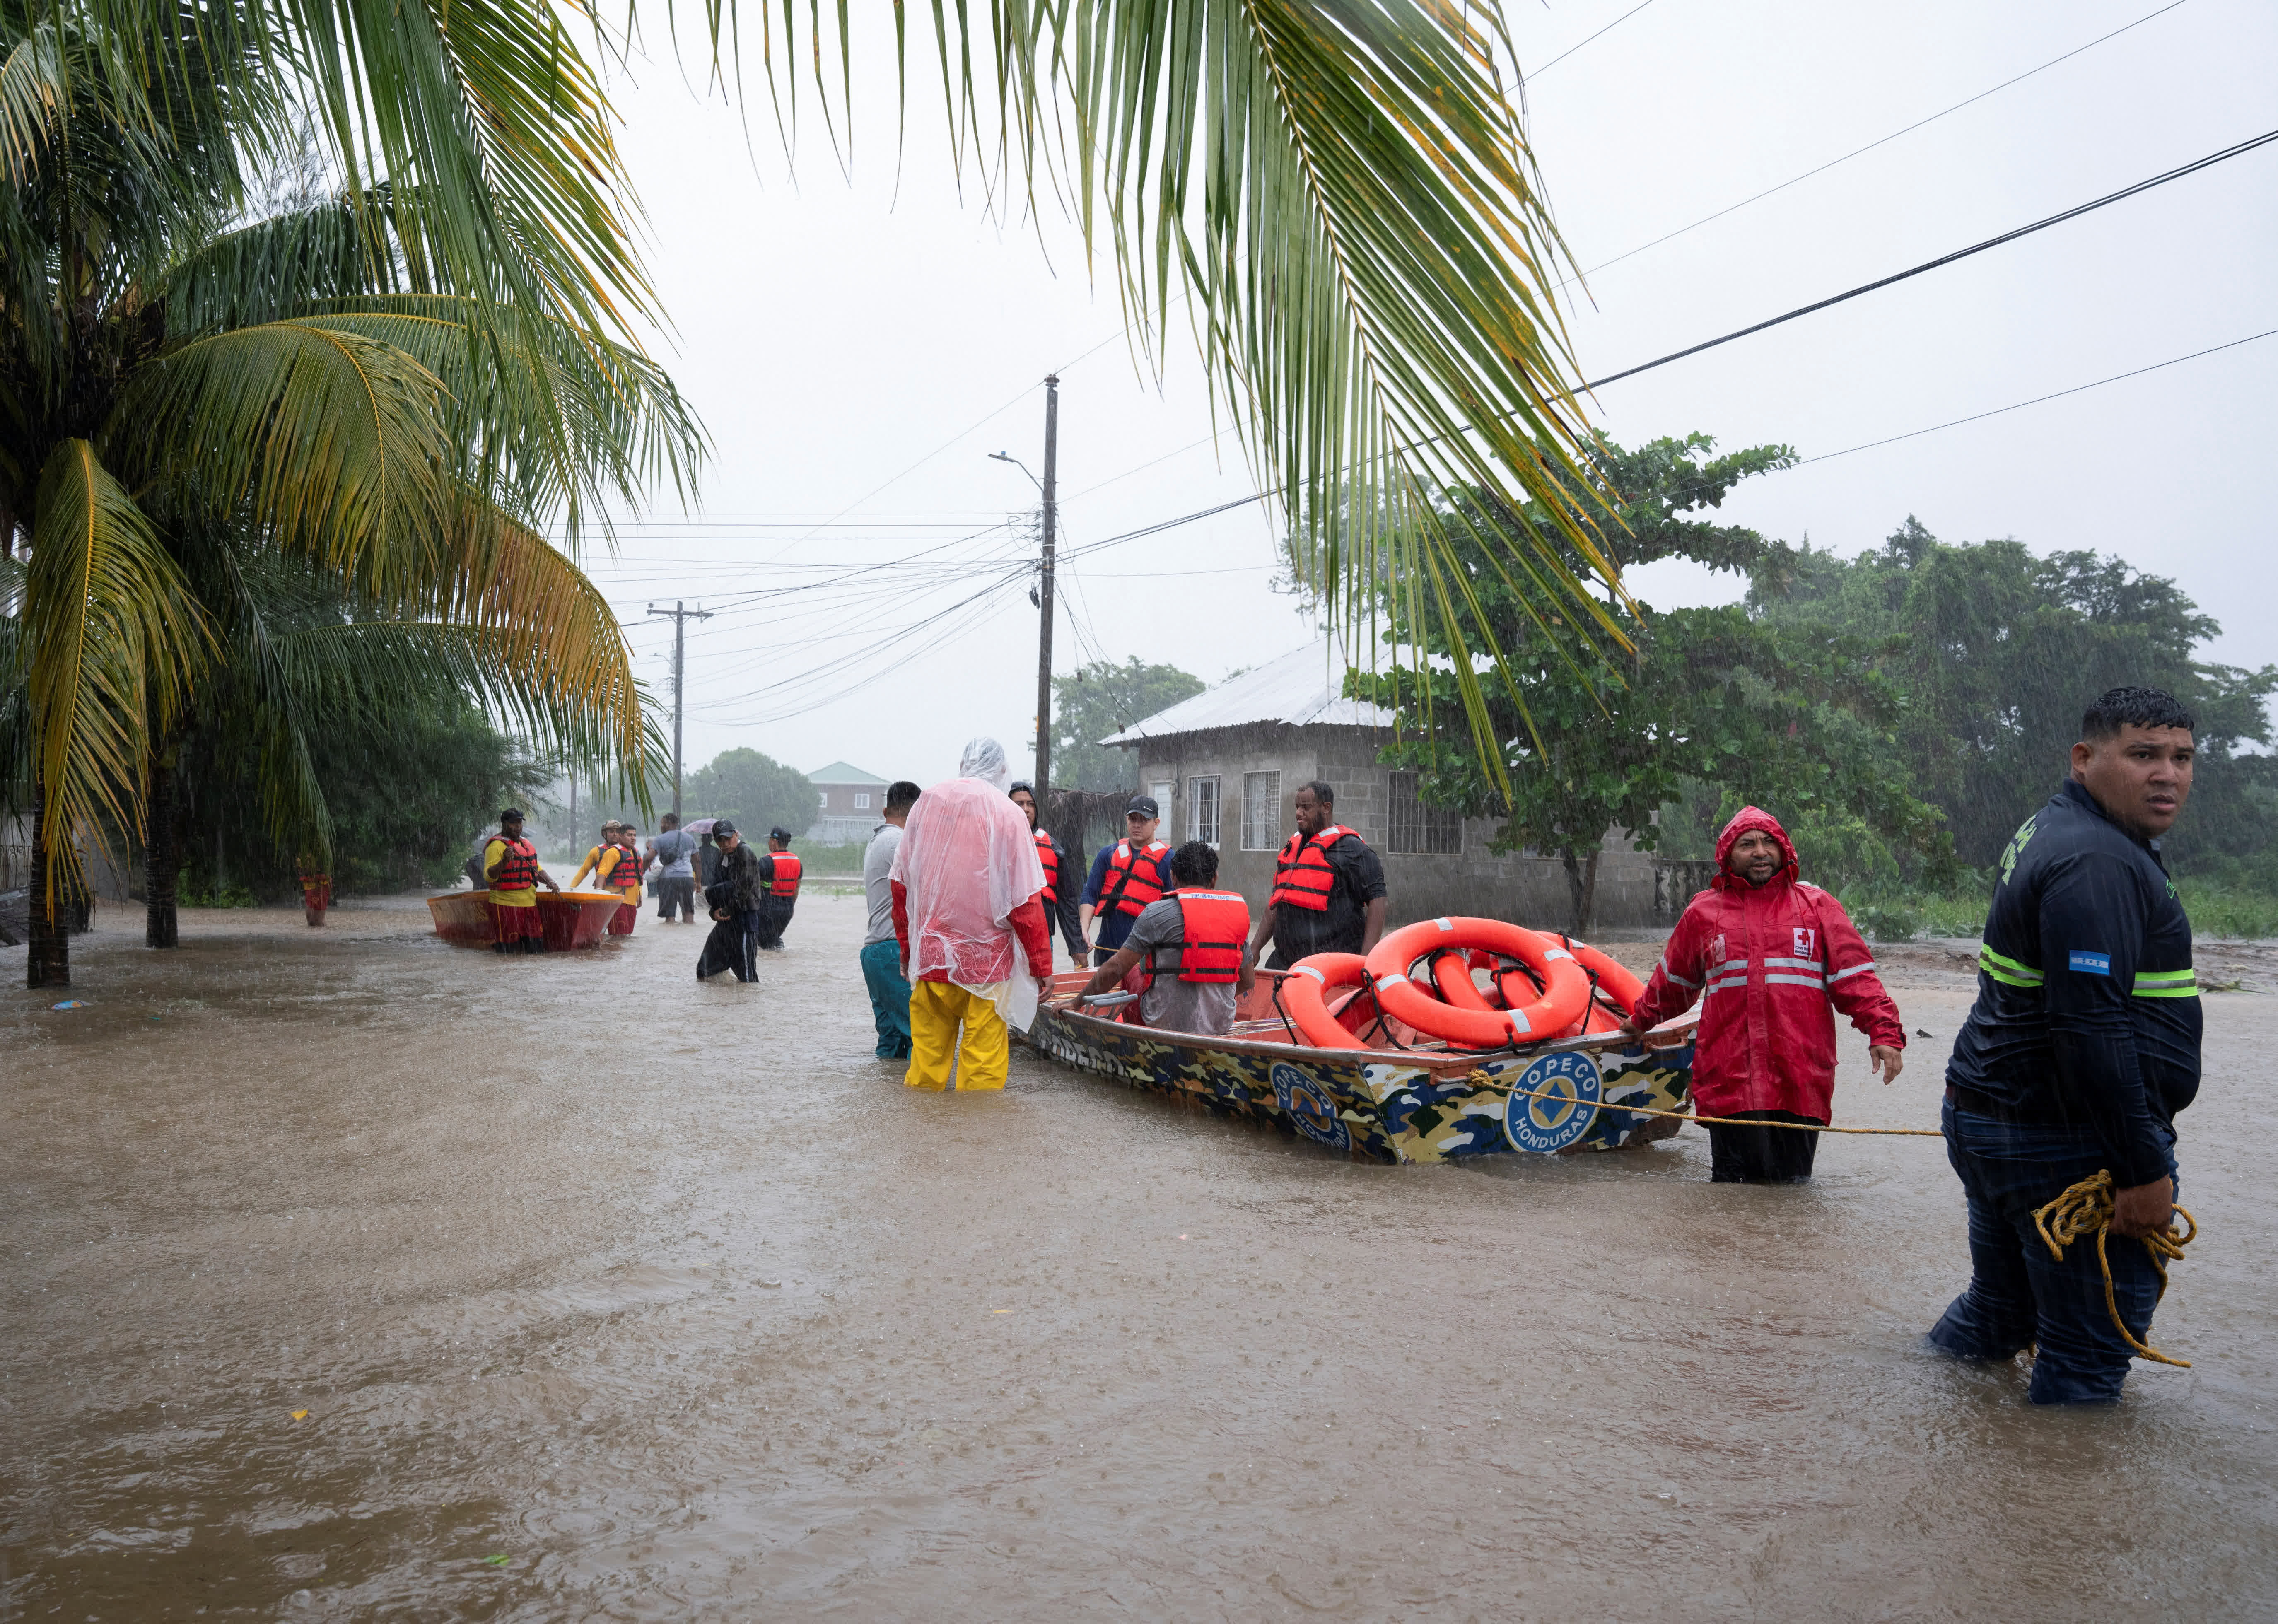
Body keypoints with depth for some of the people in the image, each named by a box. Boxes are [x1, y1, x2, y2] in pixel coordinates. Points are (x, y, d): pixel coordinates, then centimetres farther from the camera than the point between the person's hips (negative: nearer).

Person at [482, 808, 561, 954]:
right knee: (510, 950, -7)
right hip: (506, 905, -7)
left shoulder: (526, 844, 19)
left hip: (530, 904, 7)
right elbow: (488, 876, -14)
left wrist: (550, 882, 12)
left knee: (537, 947, 5)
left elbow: (537, 870, 29)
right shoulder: (496, 846, -6)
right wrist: (504, 861, -28)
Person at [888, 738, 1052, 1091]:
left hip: (929, 954, 4)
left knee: (927, 1055, 11)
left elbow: (900, 883, 11)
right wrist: (1041, 965, -3)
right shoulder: (1007, 814, -6)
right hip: (987, 959, -4)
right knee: (982, 1065, 0)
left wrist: (906, 945, 20)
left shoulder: (926, 803, 6)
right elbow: (1025, 900, -9)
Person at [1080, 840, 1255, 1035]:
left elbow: (1115, 968, -10)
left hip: (1167, 1024, -5)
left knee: (1132, 972, 19)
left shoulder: (1158, 913, -10)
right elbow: (1248, 982, 11)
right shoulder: (1236, 914, 5)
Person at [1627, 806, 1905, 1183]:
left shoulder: (1817, 905, 10)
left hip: (1801, 1083, 0)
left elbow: (1856, 976, 4)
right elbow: (1673, 982, 28)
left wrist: (1883, 1032, -9)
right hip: (1728, 1080, 0)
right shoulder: (1703, 912, 12)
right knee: (1730, 1186, 4)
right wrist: (1642, 1021, 39)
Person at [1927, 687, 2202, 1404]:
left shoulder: (2050, 833, 14)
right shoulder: (2096, 863, -20)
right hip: (2062, 1144, -11)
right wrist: (2144, 1169, -23)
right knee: (2088, 1352, 1)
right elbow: (2090, 1028, -27)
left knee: (1998, 1308, 23)